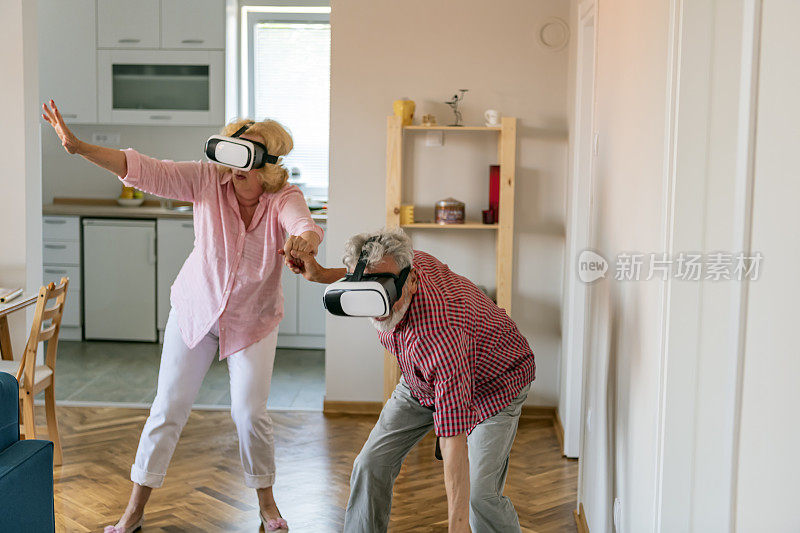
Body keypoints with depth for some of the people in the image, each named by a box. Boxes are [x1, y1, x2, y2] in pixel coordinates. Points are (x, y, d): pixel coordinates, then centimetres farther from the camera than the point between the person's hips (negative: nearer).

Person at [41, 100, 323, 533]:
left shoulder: (284, 199, -19)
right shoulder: (208, 180, -17)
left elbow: (306, 227, -40)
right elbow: (145, 171, -25)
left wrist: (303, 241, -66)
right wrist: (79, 147, -37)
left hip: (253, 320, -1)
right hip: (195, 308, 1)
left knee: (249, 411, -5)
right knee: (169, 405, 3)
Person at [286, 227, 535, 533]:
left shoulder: (440, 333, -45)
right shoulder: (401, 261, -24)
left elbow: (453, 441, -45)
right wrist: (320, 275, -5)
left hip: (494, 384, -7)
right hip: (421, 382, 7)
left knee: (480, 495, -20)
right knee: (372, 463, -1)